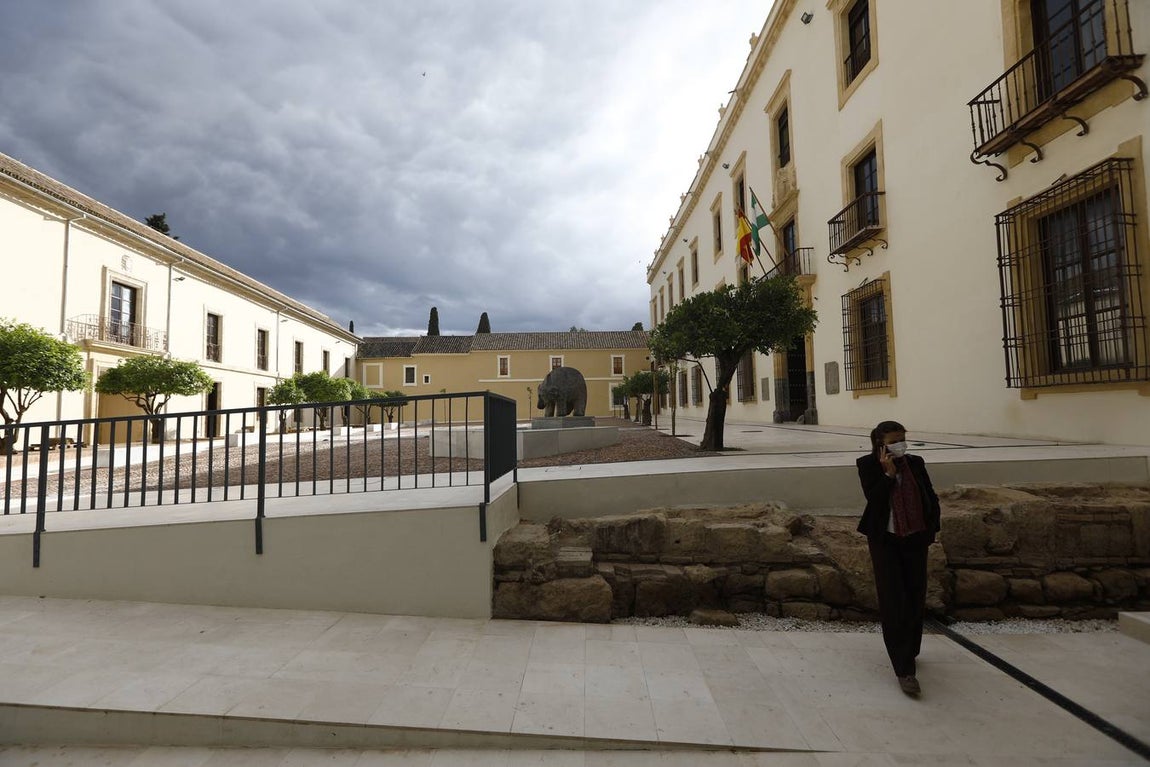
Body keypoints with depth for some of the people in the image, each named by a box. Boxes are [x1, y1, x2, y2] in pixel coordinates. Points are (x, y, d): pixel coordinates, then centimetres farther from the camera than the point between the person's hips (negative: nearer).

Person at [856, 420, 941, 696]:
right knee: (893, 603, -5)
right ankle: (904, 669, -2)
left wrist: (932, 529, 5)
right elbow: (873, 498, -18)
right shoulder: (868, 465, -8)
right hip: (885, 541, -4)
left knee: (915, 600, 11)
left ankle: (908, 652, 33)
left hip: (915, 539, 4)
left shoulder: (916, 463, 1)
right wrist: (889, 473, -20)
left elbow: (931, 499, 9)